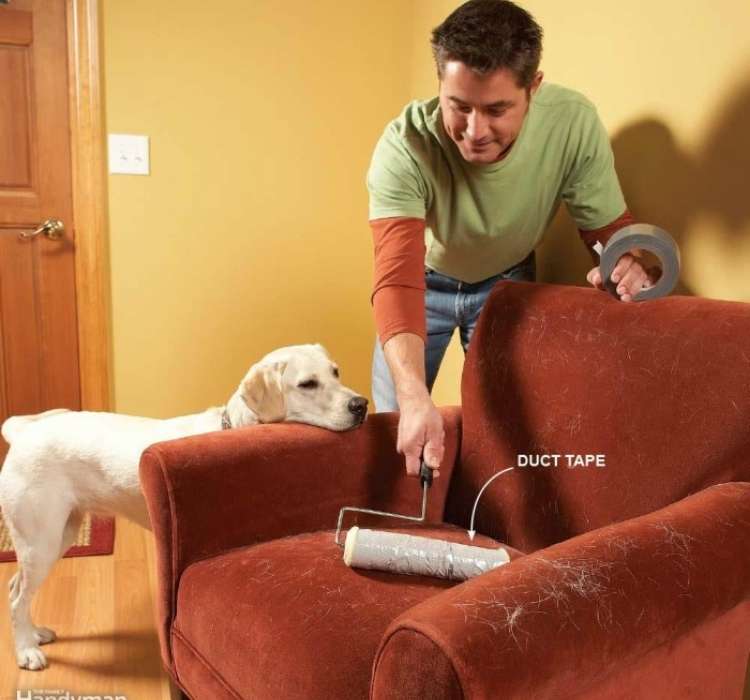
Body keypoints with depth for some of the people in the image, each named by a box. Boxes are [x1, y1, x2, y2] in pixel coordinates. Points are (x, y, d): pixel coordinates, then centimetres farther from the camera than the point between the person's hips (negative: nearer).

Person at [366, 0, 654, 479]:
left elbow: (610, 227, -16)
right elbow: (398, 282, -45)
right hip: (425, 281, -1)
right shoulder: (405, 148, -37)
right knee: (396, 431, 6)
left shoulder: (574, 124, -31)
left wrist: (627, 263, -41)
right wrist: (413, 399, -59)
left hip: (509, 280, 1)